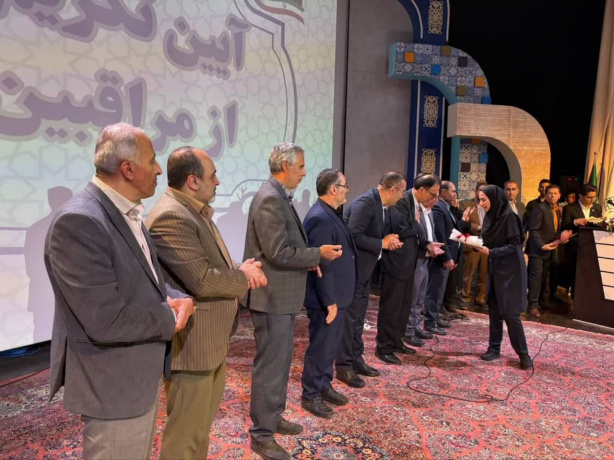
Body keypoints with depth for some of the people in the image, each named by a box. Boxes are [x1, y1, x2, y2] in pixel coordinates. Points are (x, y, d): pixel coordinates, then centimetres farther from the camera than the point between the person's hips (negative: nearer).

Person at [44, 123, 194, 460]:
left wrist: (178, 299, -9)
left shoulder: (127, 213, 5)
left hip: (142, 374, 9)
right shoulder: (78, 222, -26)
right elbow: (106, 320, -30)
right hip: (113, 385, -9)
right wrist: (169, 317, -15)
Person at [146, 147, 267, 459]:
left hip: (211, 337, 10)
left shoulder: (196, 211, 10)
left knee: (203, 420, 25)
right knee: (186, 431, 8)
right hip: (192, 342, -10)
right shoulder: (170, 216, -24)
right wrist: (244, 277, -11)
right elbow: (202, 280, -29)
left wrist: (243, 270, -6)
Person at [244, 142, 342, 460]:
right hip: (273, 296, -10)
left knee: (280, 360, 21)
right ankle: (261, 434, 18)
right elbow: (278, 253, -25)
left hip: (282, 294, 10)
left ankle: (273, 417, 37)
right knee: (270, 365, 2)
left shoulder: (279, 196, 12)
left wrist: (309, 259, 4)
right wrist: (318, 254, -15)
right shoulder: (270, 198, -20)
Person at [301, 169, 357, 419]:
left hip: (337, 295, 10)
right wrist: (330, 301, -22)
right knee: (320, 347, 5)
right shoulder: (320, 218, -22)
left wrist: (337, 298, 17)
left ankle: (324, 386, 36)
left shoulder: (332, 214, 10)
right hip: (326, 299, -10)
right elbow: (321, 264, -25)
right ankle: (310, 395, 21)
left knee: (331, 346, 20)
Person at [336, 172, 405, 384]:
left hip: (363, 270, 10)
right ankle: (344, 366, 11)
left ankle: (356, 360, 28)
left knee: (358, 318, 17)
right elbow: (354, 236, -27)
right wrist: (382, 244, -17)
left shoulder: (378, 204, 10)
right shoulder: (365, 202, -20)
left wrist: (388, 240, -1)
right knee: (349, 318, -1)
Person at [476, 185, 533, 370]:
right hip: (494, 269, 8)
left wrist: (491, 252, -24)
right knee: (494, 310, 10)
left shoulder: (508, 216, -16)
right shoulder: (490, 216, 7)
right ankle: (494, 348, 19)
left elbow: (514, 245, -17)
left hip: (510, 270, -7)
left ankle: (523, 354, 8)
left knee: (510, 313, -5)